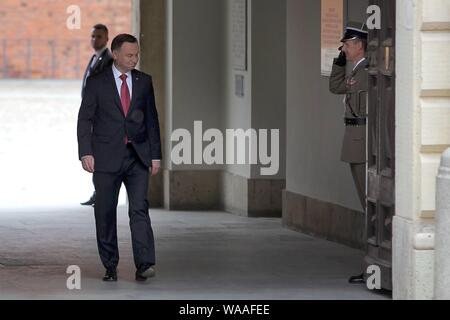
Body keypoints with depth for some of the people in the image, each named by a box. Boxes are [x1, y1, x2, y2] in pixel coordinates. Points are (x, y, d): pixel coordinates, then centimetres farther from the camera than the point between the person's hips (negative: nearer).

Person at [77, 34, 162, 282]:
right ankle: (110, 267, 12)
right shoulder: (97, 82, 1)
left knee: (139, 209, -11)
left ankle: (144, 264, -17)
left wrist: (156, 155, 7)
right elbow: (84, 119, -1)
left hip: (138, 157, 1)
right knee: (105, 213, 3)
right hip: (107, 157, -1)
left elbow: (152, 119, 12)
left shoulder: (144, 81, 9)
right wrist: (85, 153, -11)